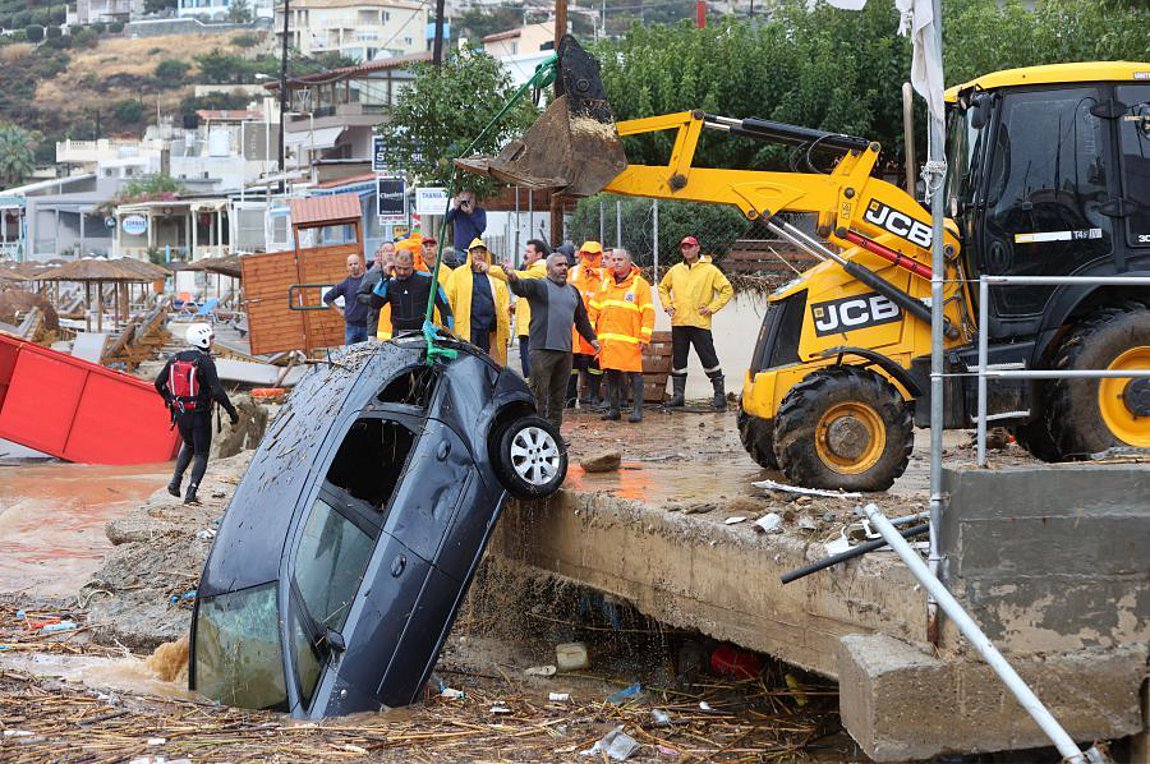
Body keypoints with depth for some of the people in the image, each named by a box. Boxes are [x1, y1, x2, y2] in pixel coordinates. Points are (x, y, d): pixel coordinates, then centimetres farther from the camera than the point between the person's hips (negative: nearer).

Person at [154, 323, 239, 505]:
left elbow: (159, 383, 6)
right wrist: (232, 412, -12)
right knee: (201, 454, 8)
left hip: (180, 413, 5)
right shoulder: (205, 362, -16)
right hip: (200, 415, -5)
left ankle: (175, 481, 15)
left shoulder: (175, 359, 1)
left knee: (189, 445, 29)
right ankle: (191, 493, -2)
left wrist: (169, 400, 24)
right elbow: (217, 391, -22)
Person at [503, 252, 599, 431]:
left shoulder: (573, 291, 19)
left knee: (558, 396, 10)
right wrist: (513, 278, -43)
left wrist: (591, 337, 20)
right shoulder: (539, 286, -1)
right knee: (539, 394, -6)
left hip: (565, 350, 6)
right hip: (542, 349, -6)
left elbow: (582, 318, 29)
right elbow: (521, 287, -21)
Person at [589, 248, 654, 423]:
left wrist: (645, 337, -11)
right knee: (611, 374, 8)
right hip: (607, 339, 5)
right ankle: (613, 409, 15)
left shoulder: (640, 284, 1)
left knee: (634, 374, -5)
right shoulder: (606, 284, 18)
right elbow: (594, 308, 20)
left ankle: (637, 410, -2)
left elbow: (648, 312, -4)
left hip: (629, 339, -5)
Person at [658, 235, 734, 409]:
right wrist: (667, 305, 11)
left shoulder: (710, 270, -2)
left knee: (709, 359, -4)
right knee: (678, 360, 8)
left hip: (700, 323, -5)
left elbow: (727, 290, -2)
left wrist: (712, 308, -7)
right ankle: (678, 394, 16)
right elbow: (663, 288, 26)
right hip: (678, 323, 5)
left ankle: (719, 395, 1)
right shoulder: (675, 270, 11)